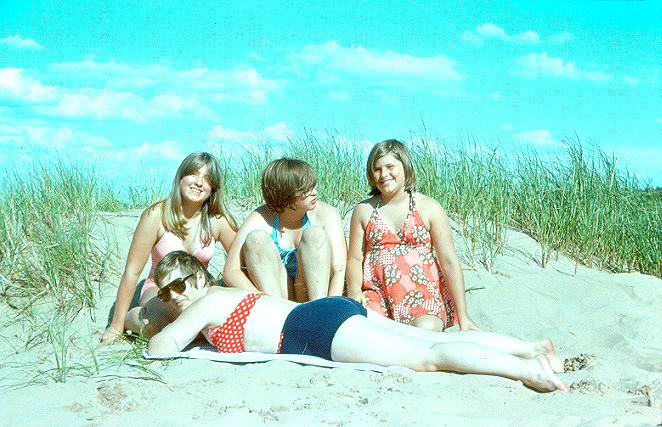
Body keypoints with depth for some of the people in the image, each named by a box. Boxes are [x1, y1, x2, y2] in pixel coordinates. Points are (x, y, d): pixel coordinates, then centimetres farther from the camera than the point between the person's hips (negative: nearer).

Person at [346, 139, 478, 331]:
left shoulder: (429, 208, 4)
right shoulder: (363, 211, 11)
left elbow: (450, 262, 1)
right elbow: (355, 259, 8)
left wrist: (463, 316, -3)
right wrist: (354, 293, -13)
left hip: (424, 296, -1)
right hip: (377, 296, 1)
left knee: (425, 330, -31)